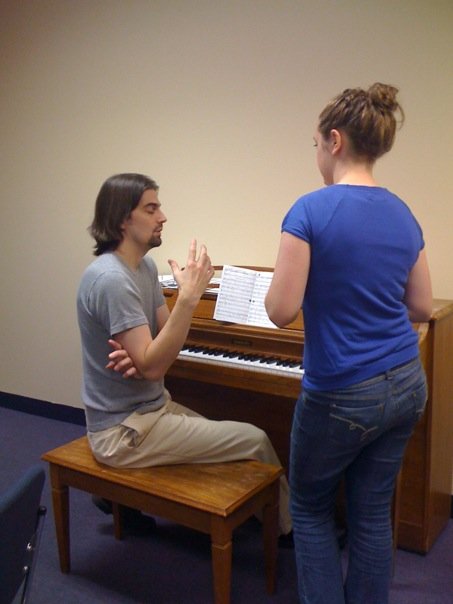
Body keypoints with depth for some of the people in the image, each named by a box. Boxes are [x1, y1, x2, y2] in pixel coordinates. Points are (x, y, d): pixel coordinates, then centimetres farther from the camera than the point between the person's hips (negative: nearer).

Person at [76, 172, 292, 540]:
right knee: (255, 440, -7)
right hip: (125, 430, -9)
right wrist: (189, 296, -32)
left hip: (150, 405, 9)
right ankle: (288, 526, 19)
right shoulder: (111, 279, -24)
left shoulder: (145, 267, 5)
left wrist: (138, 356, -18)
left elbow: (165, 340, 5)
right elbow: (151, 366, -28)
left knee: (232, 437, 22)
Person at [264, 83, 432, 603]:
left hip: (342, 395, -6)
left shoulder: (312, 210, -17)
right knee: (372, 512, 19)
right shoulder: (403, 216, 3)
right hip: (405, 385, 6)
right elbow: (422, 308, 10)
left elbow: (281, 311, -18)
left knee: (309, 509, 18)